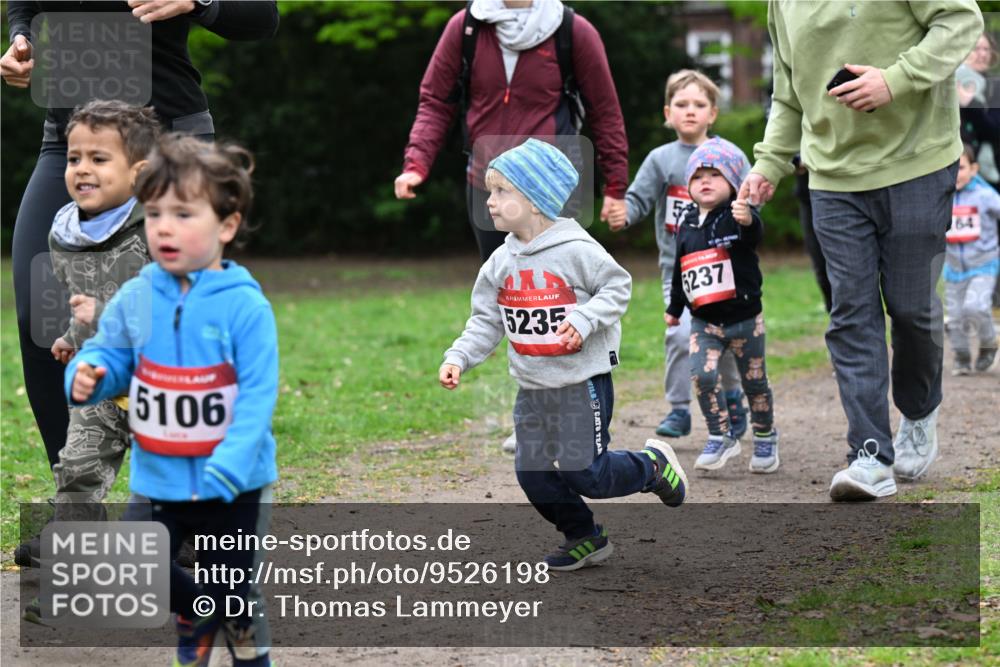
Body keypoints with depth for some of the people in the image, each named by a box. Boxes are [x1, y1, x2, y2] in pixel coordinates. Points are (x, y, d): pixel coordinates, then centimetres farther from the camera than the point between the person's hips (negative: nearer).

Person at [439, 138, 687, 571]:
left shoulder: (577, 251, -14)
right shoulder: (501, 263, 4)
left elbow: (618, 287, -9)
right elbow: (485, 322, 8)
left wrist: (584, 320, -24)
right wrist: (458, 358, -6)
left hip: (582, 382, -6)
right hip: (532, 386, 6)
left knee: (585, 472, -7)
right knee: (533, 473, 5)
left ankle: (653, 466, 21)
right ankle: (584, 538, 23)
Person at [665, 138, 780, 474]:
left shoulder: (736, 217, -10)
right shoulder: (687, 226, 6)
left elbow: (755, 234, -35)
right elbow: (680, 270, 19)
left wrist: (747, 220, -58)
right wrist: (674, 308, 26)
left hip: (743, 317, -3)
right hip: (703, 320, 3)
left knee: (755, 382, 9)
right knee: (702, 375, -16)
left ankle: (765, 437, 30)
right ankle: (721, 438, -3)